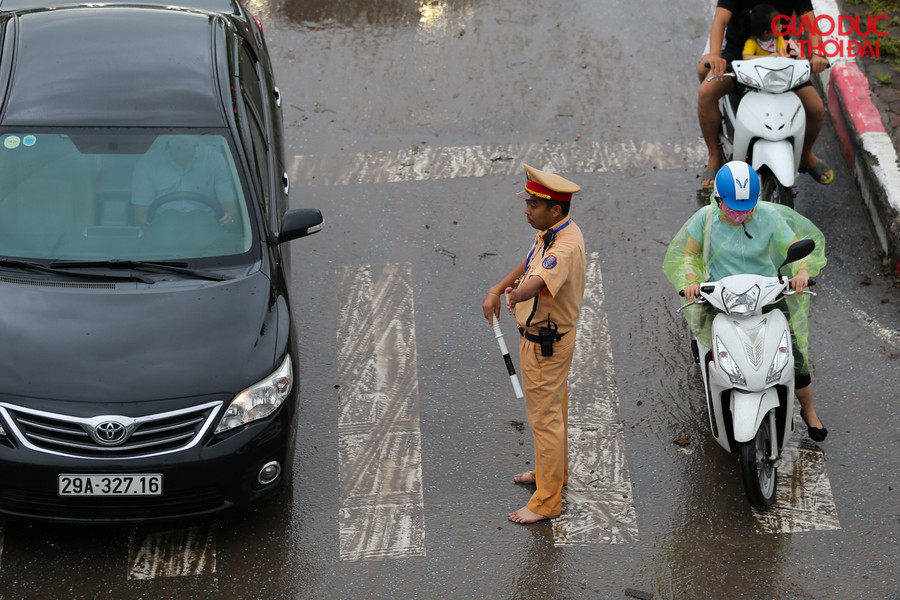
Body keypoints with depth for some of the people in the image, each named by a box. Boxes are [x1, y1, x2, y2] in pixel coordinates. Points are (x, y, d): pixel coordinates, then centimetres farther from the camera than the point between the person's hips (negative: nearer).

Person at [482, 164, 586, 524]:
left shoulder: (565, 246, -31)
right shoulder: (553, 232, 1)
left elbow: (538, 281, -50)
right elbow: (529, 265, 16)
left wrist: (513, 295, -67)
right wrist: (498, 288, 3)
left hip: (545, 343, -10)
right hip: (545, 335, 10)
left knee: (545, 417, -1)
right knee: (554, 409, 26)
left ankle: (546, 501, 9)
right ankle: (552, 471, 45)